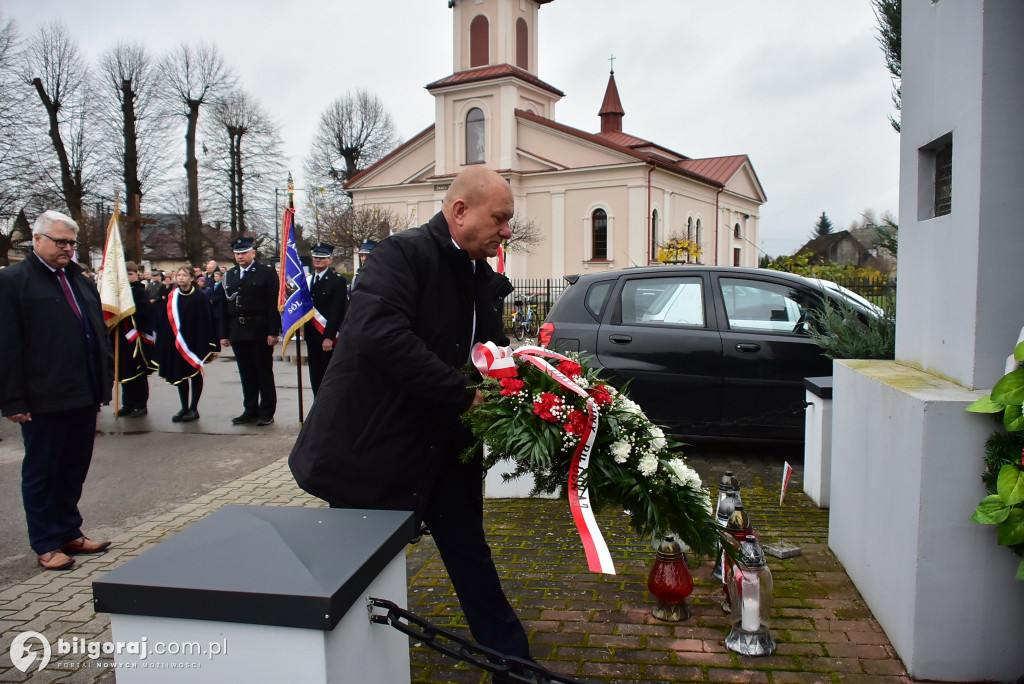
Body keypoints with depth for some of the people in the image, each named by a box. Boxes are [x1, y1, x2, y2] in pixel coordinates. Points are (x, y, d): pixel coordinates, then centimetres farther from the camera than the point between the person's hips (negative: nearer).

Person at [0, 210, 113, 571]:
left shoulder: (82, 281, 15)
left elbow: (100, 335, 16)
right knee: (41, 473, 8)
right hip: (44, 401, -6)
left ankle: (69, 532, 29)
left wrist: (104, 385, 11)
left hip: (85, 397, 6)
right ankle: (46, 544, 20)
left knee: (75, 470, 15)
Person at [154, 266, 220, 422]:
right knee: (180, 374, 8)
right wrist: (163, 343, 3)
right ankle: (184, 408, 18)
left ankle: (194, 409, 11)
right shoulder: (172, 297, 5)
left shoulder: (199, 297, -7)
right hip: (176, 342, 4)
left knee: (195, 374, 3)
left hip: (195, 342, -4)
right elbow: (166, 320, 7)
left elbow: (206, 320, -8)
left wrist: (208, 343, -11)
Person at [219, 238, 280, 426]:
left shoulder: (267, 273, -1)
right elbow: (224, 307, 13)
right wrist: (224, 334, 7)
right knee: (246, 374, 10)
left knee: (264, 373, 3)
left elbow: (274, 304, -7)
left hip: (260, 331, -5)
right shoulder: (229, 276, 13)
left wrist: (273, 332, -14)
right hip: (237, 331, 5)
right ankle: (250, 410, 19)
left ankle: (267, 412, 9)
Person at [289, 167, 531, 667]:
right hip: (374, 443, -7)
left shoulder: (484, 281, 7)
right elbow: (380, 334, -33)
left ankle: (512, 661, 31)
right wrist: (463, 394, -29)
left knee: (468, 550, 17)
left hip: (444, 448, 7)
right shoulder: (403, 253, -18)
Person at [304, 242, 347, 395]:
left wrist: (329, 337, -18)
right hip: (312, 335, 7)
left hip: (329, 337, -7)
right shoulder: (309, 279, 14)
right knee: (315, 375, 11)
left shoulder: (338, 280, -8)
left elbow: (337, 311, -13)